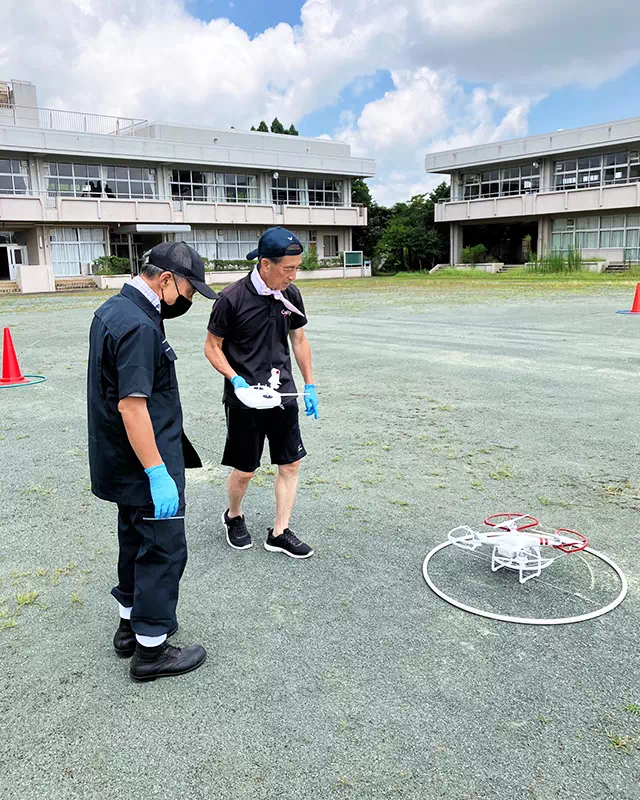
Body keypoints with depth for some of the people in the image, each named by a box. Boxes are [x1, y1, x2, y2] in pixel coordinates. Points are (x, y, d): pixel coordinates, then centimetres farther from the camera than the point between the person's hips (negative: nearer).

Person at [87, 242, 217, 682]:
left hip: (123, 464, 10)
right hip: (144, 465, -10)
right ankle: (151, 648, 15)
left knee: (137, 541, 22)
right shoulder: (138, 327, -23)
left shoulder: (113, 310, 9)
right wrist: (158, 474, -25)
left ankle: (132, 623, 38)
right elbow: (132, 405, -28)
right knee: (164, 550, 2)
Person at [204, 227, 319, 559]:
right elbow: (212, 347, -7)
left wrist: (310, 386, 10)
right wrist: (236, 379, -22)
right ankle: (233, 517, 35)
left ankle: (279, 532, 21)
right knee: (244, 470, 6)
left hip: (283, 394, 5)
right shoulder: (232, 299, -16)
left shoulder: (291, 295, 0)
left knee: (291, 463, 7)